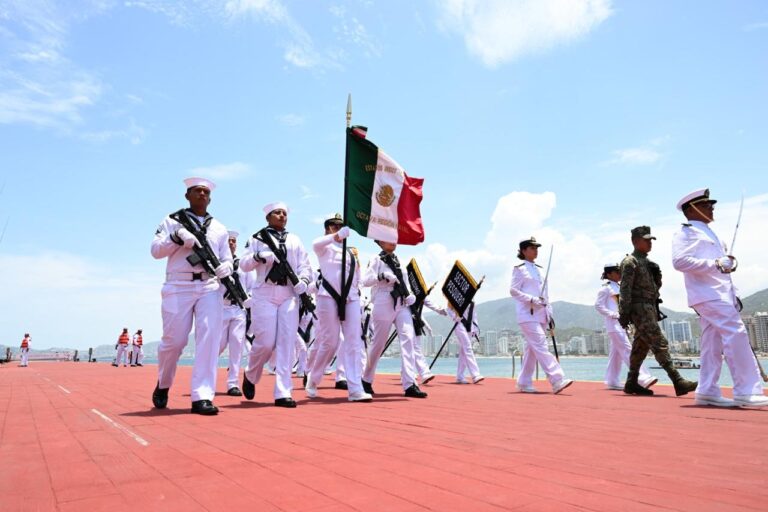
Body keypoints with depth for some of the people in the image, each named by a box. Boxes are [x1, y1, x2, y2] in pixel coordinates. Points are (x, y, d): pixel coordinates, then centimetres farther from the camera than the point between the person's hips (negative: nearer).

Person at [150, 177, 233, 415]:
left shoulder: (219, 228, 19)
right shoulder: (172, 221, 10)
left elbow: (227, 259, 16)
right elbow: (156, 250, 1)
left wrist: (225, 268, -6)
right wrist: (178, 236, -14)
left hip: (209, 287, 2)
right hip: (179, 287, -2)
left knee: (209, 337, -11)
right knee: (174, 340, 1)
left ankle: (202, 397, -8)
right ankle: (163, 384, 29)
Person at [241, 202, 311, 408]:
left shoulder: (295, 240, 18)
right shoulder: (258, 238, 10)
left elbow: (304, 264, 11)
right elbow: (244, 264, 3)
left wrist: (304, 279, -10)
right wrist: (258, 256, -17)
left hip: (289, 295, 3)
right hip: (265, 294, -3)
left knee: (287, 342, -5)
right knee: (265, 342, -7)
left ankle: (283, 393, -1)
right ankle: (250, 376, 24)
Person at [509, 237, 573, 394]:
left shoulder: (539, 269, 20)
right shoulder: (519, 269, -1)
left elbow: (545, 294, 20)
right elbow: (513, 290, -8)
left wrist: (549, 314, 14)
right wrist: (532, 299, -18)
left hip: (541, 315, 8)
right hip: (528, 315, -7)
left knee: (532, 349, 9)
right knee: (541, 347, -14)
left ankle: (524, 383, 16)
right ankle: (557, 381, -18)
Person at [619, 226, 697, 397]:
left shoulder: (647, 262, 20)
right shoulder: (630, 262, -8)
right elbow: (625, 290, -15)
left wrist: (656, 311, 19)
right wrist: (624, 314, -20)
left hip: (650, 308, 9)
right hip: (640, 309, -9)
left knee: (641, 346, 9)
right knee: (660, 344, -12)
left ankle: (631, 383, 14)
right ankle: (678, 382, -13)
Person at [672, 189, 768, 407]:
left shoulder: (709, 233, 26)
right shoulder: (686, 232, -2)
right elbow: (679, 261, -19)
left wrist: (733, 294, 20)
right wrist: (716, 264, -22)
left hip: (720, 294, 9)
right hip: (708, 294, -9)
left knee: (714, 343, 6)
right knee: (736, 334, -15)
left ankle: (707, 391, 9)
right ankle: (746, 391, -12)